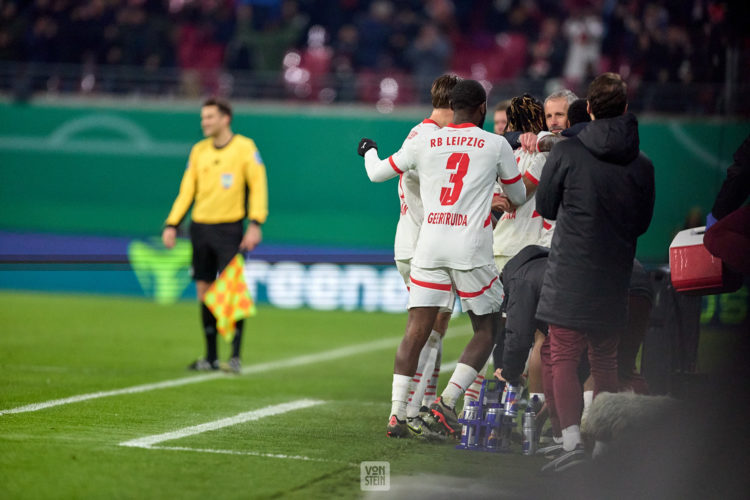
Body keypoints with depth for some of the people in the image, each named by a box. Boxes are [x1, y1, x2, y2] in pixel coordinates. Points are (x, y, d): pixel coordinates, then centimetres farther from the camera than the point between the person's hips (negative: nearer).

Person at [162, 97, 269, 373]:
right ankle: (211, 357, 12)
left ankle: (235, 357, -4)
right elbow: (187, 190, 13)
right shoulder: (198, 151, 11)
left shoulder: (244, 147, -3)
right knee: (204, 292, 5)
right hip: (200, 227, 5)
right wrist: (172, 224, 4)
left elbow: (258, 185, -6)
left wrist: (255, 223, -15)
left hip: (229, 228, -5)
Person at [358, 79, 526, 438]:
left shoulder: (424, 143, 9)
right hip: (472, 248, -3)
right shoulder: (496, 145, 4)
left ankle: (397, 413, -1)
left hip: (430, 245, 3)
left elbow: (377, 174, 21)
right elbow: (518, 196, 16)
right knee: (486, 330, 9)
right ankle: (446, 402, -4)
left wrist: (369, 151, 43)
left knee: (416, 331, 4)